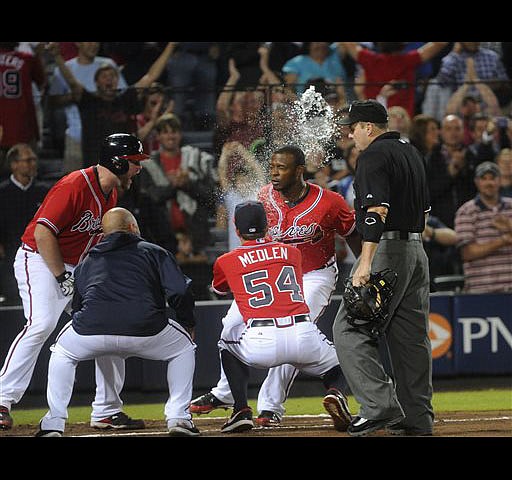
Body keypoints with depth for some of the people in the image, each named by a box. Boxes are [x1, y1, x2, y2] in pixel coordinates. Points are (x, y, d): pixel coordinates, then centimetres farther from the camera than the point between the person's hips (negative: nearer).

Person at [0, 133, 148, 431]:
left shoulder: (111, 193, 7)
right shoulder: (75, 186, -22)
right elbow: (43, 232, -25)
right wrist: (62, 278, -25)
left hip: (80, 269, 9)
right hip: (41, 261, -9)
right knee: (42, 324, -29)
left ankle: (107, 412, 10)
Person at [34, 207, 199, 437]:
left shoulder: (86, 262, 30)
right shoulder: (155, 252, 20)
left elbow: (77, 308, 35)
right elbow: (180, 292, 7)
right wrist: (188, 326, 24)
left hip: (91, 332, 2)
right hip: (144, 331, -2)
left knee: (62, 351, 35)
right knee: (184, 348, 28)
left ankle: (53, 423, 22)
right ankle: (178, 417, 16)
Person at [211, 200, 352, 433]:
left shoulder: (226, 262, 14)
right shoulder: (292, 252, 20)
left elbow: (218, 289, 38)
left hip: (261, 344, -1)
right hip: (304, 336, 2)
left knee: (227, 346, 31)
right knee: (336, 365, 28)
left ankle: (241, 411, 12)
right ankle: (335, 393, -8)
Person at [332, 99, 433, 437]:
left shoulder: (374, 156, -11)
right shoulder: (412, 153, 19)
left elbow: (377, 210, -22)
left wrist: (366, 263, -28)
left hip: (386, 249, -9)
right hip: (416, 250, 9)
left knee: (350, 329, -9)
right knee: (411, 335, 11)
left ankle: (381, 406, -19)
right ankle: (417, 417, 11)